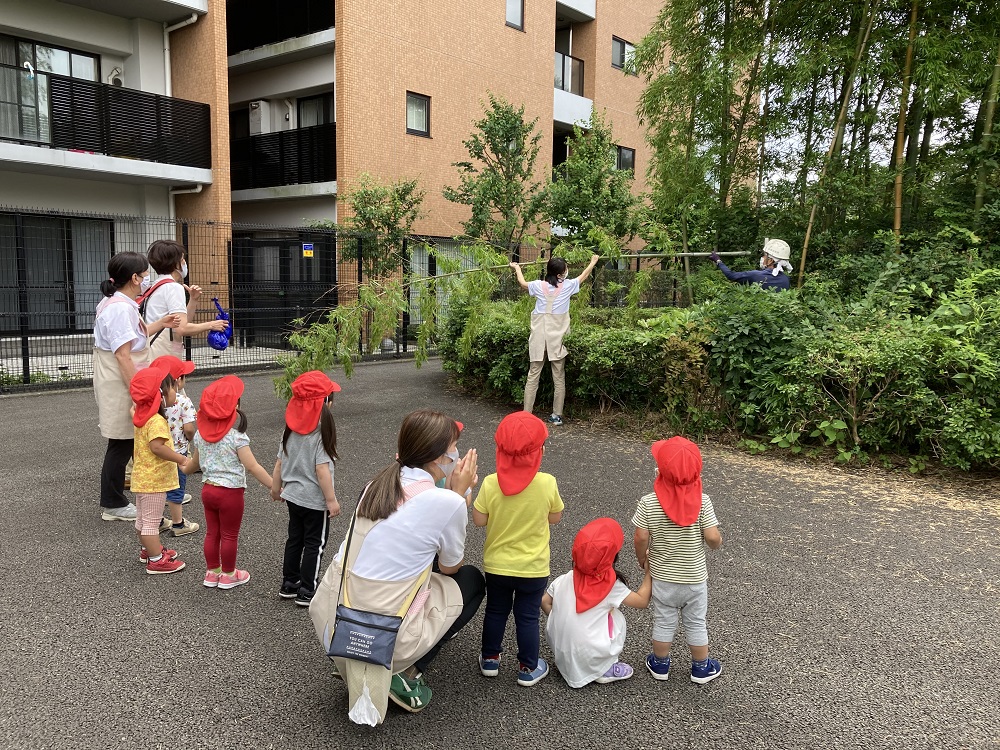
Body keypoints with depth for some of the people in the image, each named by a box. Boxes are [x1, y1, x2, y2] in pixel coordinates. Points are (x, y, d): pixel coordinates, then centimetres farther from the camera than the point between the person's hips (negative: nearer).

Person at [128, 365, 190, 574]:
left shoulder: (143, 416, 8)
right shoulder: (157, 421, -24)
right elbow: (157, 447, -33)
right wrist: (181, 459, -29)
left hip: (142, 477, 10)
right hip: (153, 479, -10)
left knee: (143, 518, 22)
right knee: (152, 521, -3)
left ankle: (149, 550, 39)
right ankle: (156, 560, 5)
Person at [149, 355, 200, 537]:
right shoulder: (183, 401, -20)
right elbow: (189, 428, -22)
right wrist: (190, 438, -1)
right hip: (177, 451, -5)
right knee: (176, 488, 6)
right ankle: (178, 524, 16)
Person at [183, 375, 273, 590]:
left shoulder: (201, 433, -1)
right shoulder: (236, 437, -20)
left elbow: (195, 463, 13)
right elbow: (252, 467, -24)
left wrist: (182, 471, 36)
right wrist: (275, 487, -22)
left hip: (207, 488, 6)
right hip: (231, 491, -6)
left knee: (212, 533, 17)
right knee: (229, 536, 9)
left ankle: (212, 572, 29)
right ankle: (228, 575, 21)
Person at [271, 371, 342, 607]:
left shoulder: (292, 426, -1)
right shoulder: (322, 428, -21)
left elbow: (280, 462, 6)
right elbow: (322, 469, -22)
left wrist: (276, 488, 20)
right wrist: (331, 499, -15)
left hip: (292, 495, 7)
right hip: (314, 499, -7)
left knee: (294, 539, 19)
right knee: (315, 544, 6)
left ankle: (289, 584, 30)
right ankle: (307, 591, 13)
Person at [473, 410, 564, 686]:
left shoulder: (491, 483, -19)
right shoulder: (547, 483, -19)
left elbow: (479, 520, -10)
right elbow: (555, 517, -5)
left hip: (497, 565, 1)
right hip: (534, 568, -1)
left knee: (495, 611, 21)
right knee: (527, 616, 15)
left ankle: (490, 659, 36)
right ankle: (528, 668, 28)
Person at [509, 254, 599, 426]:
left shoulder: (539, 286, 2)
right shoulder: (567, 286, -2)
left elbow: (522, 283, 23)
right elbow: (583, 277, 19)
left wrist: (517, 268, 43)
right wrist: (593, 262, 37)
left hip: (539, 337, 2)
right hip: (557, 339, -2)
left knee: (533, 376, 5)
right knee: (559, 378, 8)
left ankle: (526, 414, 5)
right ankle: (557, 415, 12)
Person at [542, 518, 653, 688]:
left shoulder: (563, 580, -3)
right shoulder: (611, 586, -13)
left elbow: (545, 602, 6)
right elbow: (642, 601, -3)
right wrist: (649, 572, 3)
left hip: (561, 656, 4)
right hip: (590, 662, -4)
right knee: (616, 616, 10)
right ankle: (605, 670, 9)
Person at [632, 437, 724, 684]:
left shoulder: (648, 503, -20)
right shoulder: (702, 502, -20)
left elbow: (641, 538, -17)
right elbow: (712, 537, -21)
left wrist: (642, 557, 3)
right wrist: (718, 542, 3)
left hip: (662, 577, 0)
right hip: (695, 577, 0)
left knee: (663, 622, 19)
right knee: (696, 624, 19)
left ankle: (660, 664, 36)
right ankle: (701, 668, 35)